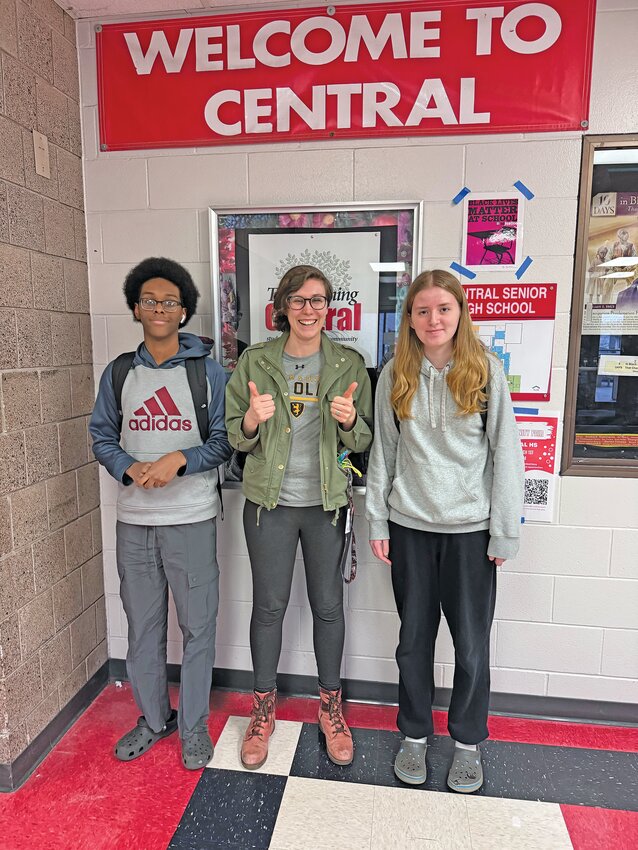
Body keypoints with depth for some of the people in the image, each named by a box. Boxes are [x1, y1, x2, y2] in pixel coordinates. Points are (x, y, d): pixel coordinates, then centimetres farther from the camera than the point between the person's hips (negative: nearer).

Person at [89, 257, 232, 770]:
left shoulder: (207, 372, -3)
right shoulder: (118, 372, 7)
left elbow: (224, 439, -4)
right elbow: (102, 436, 8)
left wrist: (179, 460, -20)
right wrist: (130, 469, -11)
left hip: (191, 519, -3)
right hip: (134, 520, 3)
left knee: (198, 626, 7)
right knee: (143, 626, 16)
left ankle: (194, 725, 28)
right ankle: (153, 718, 37)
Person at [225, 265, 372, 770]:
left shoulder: (349, 364, 1)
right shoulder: (255, 362, 0)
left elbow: (364, 440, 3)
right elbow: (236, 438, 2)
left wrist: (351, 421, -20)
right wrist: (252, 420, -21)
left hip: (327, 502, 0)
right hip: (269, 502, 0)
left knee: (328, 605, 11)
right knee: (269, 605, 11)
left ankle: (331, 704, 35)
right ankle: (264, 708, 33)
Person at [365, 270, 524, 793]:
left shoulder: (486, 371, -4)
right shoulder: (395, 375, 1)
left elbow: (506, 453, -4)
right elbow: (383, 451, 4)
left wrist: (505, 532, -5)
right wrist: (377, 522, 3)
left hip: (470, 527, -1)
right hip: (410, 525, 2)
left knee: (472, 642, 10)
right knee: (415, 636, 14)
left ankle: (468, 741, 34)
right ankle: (415, 734, 35)